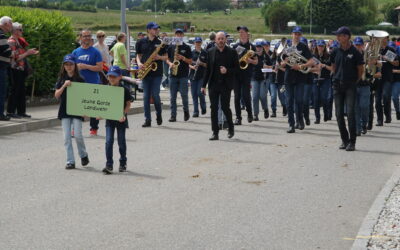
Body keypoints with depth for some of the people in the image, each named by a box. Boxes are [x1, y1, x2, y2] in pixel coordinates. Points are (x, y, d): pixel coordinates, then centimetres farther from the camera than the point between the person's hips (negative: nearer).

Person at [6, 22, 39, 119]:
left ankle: (21, 111, 15)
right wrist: (27, 53, -18)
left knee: (21, 91, 11)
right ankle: (10, 112, -1)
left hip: (21, 70, 9)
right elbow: (16, 57, -19)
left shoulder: (18, 41, 15)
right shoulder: (11, 42, -13)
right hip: (15, 70, -9)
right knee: (15, 90, -6)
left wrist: (31, 53, 13)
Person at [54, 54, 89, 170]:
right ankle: (70, 161, 4)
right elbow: (56, 95, -1)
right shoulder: (61, 79, 7)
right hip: (64, 111, 2)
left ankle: (83, 155, 15)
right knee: (67, 137, 0)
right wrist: (64, 86, -15)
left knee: (77, 135, -10)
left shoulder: (80, 80, 1)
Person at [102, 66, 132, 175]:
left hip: (120, 120, -2)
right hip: (109, 119, 2)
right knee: (108, 141, -6)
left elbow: (128, 104, -3)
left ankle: (123, 163, 25)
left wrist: (124, 114, -18)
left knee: (121, 142, 8)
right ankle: (109, 165, -4)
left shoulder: (124, 90, -6)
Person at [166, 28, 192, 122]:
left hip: (183, 75, -2)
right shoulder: (171, 47, 10)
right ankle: (173, 116, 4)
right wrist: (170, 63, -6)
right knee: (172, 97, 1)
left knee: (184, 95, -6)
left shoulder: (186, 47, 4)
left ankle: (186, 111, 17)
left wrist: (183, 58, -12)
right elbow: (167, 59, 14)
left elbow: (190, 62, 5)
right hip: (173, 75, 2)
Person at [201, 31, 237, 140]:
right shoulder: (211, 52, 8)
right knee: (214, 108, 0)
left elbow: (236, 68, 3)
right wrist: (204, 85, 7)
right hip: (213, 84, 3)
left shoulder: (232, 52, 2)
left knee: (225, 107, -6)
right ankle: (215, 132, 5)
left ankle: (231, 127, 19)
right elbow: (207, 69, 10)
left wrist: (227, 71, -17)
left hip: (226, 84, -3)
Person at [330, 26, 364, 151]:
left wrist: (355, 81, 6)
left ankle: (352, 142, -7)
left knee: (350, 112, -11)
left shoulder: (355, 52, -6)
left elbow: (361, 69, 2)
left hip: (350, 86, -4)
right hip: (338, 85, 5)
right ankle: (344, 140, 16)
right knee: (339, 113, 4)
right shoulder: (335, 52, 6)